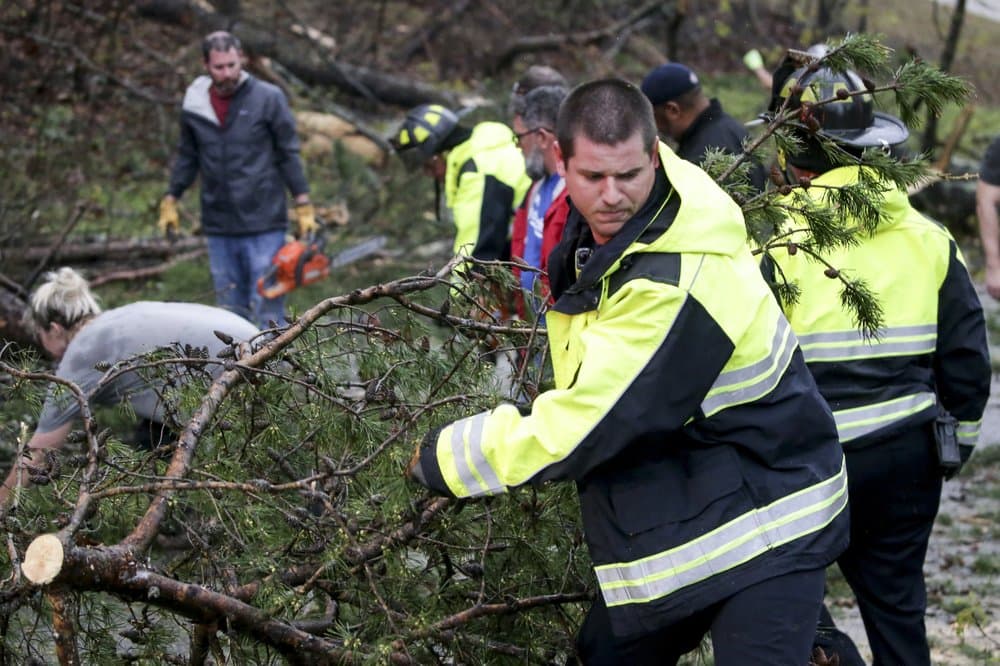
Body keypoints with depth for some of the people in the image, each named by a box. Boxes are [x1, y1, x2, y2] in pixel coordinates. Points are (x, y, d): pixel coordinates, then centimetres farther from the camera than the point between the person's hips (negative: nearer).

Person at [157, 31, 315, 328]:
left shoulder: (268, 98, -5)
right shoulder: (193, 105, 5)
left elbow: (289, 154, -1)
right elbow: (187, 157, 18)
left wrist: (303, 205, -3)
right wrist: (170, 201, 14)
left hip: (264, 227, -4)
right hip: (218, 228, 4)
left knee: (266, 310, -6)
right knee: (230, 312, 10)